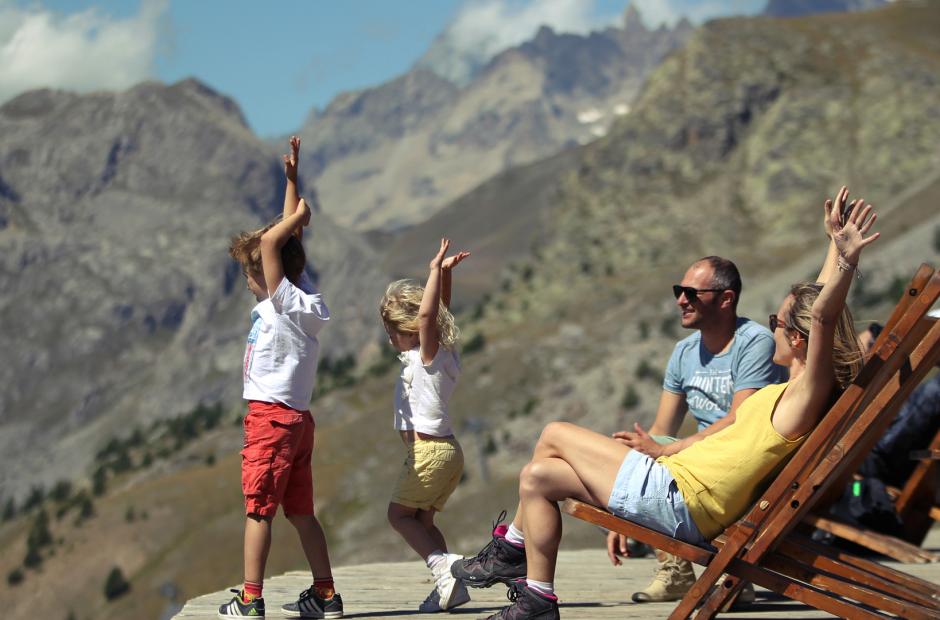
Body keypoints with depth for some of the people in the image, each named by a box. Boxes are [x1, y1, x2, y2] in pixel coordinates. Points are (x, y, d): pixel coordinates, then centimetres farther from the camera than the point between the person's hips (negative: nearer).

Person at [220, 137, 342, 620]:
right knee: (301, 512, 11)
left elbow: (270, 242, -24)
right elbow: (286, 243, 20)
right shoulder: (298, 297, 11)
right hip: (296, 418, 9)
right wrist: (291, 178, 22)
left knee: (259, 509, -6)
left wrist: (296, 218, -7)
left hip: (272, 416, -9)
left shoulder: (286, 301, -12)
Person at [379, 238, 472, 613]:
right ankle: (450, 586, 4)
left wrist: (437, 270, -25)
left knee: (399, 514, -2)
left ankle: (444, 565, -16)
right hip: (447, 451, 9)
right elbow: (439, 312, 26)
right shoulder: (436, 353, 13)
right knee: (421, 519, 11)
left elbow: (427, 314, -28)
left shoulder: (427, 355, -12)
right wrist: (446, 273, 19)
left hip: (429, 450, -9)